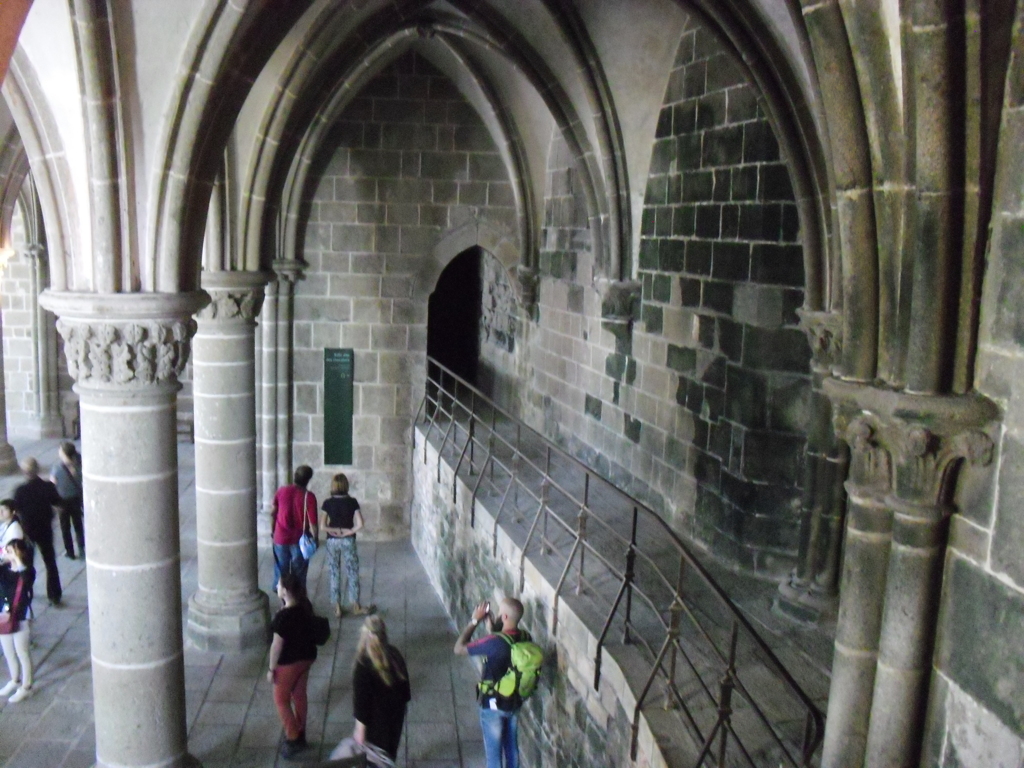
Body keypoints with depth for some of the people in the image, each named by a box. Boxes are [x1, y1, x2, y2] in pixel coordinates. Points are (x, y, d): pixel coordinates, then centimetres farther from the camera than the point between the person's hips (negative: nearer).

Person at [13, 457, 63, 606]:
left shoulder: (20, 490, -20)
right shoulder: (48, 486, -16)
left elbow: (17, 508, -10)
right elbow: (57, 502, -2)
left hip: (28, 529, -1)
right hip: (45, 529, 1)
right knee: (50, 562, 10)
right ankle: (54, 595, 11)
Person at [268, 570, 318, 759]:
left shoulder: (283, 616, -29)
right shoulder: (306, 606, -7)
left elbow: (277, 645, -21)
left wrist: (271, 668, -11)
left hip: (289, 662, -7)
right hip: (307, 656, 7)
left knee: (281, 699, 12)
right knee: (300, 695, 22)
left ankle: (293, 739, 17)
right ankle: (300, 735, 36)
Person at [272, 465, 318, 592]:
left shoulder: (281, 491, -4)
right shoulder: (309, 497, -15)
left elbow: (273, 513, 5)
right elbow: (313, 522, -16)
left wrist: (273, 531, 19)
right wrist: (315, 539, -2)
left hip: (280, 539, 3)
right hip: (299, 540, -3)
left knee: (280, 571, 17)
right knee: (299, 575, 10)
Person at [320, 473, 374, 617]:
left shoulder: (328, 503, -6)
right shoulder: (352, 502, -8)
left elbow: (322, 526, -11)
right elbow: (359, 525, -15)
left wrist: (334, 531, 0)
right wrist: (348, 532, -3)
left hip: (332, 542, 1)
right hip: (348, 541, -1)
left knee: (334, 574, 10)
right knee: (352, 574, 9)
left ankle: (337, 607, 14)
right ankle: (355, 606, 15)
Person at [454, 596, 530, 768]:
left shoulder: (495, 643, -31)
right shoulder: (525, 638, -10)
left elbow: (459, 648, -20)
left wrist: (475, 621, -16)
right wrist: (493, 625, 1)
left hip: (493, 705, -6)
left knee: (493, 753, 10)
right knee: (511, 748, 24)